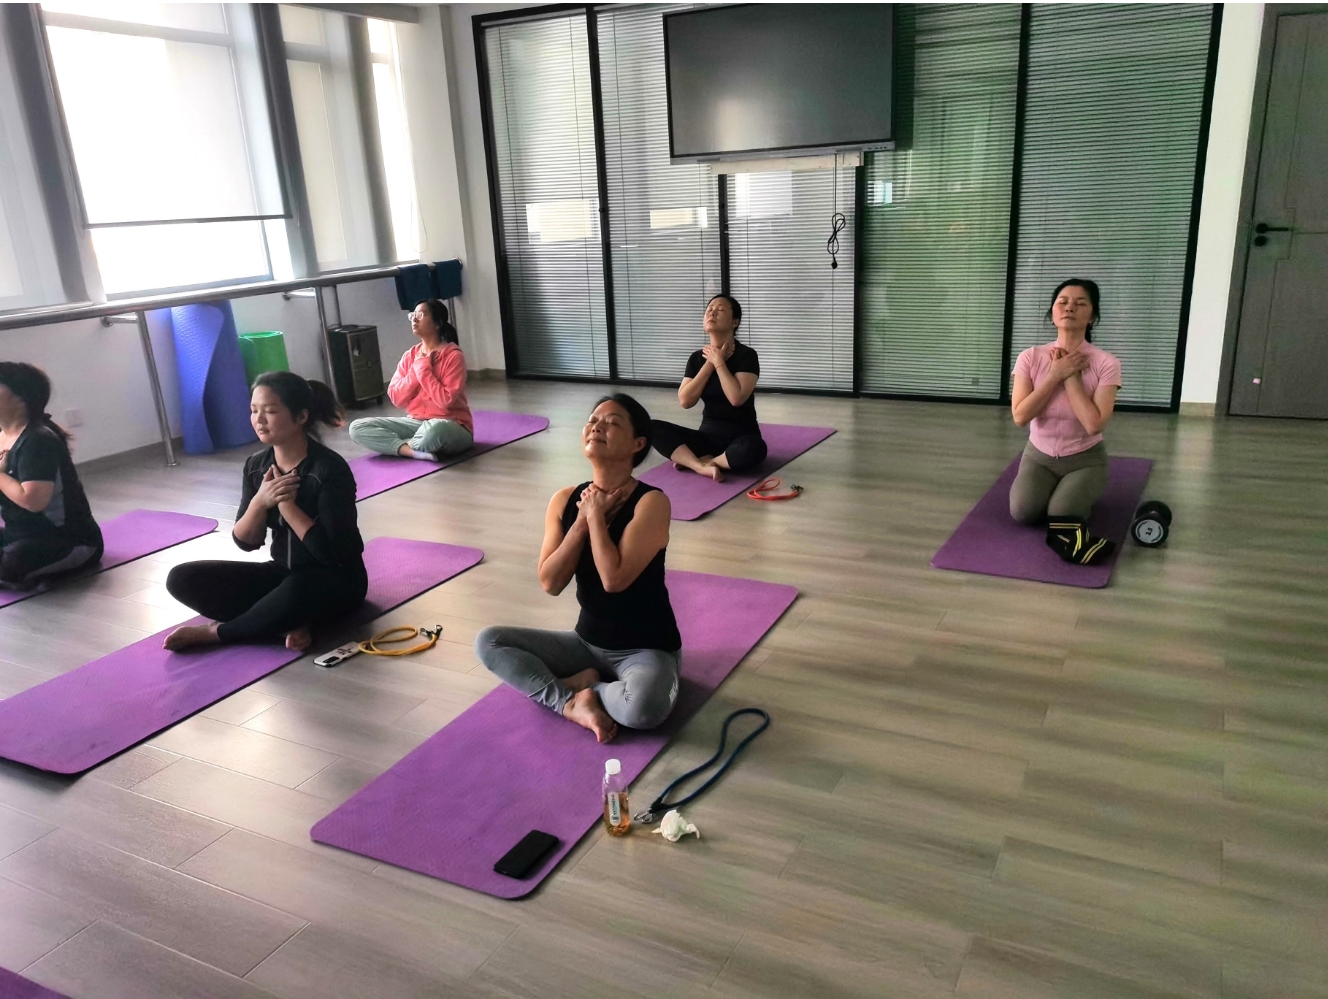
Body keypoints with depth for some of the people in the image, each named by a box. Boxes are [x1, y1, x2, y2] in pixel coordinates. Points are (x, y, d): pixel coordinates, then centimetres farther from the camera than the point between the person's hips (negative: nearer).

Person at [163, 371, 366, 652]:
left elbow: (332, 551, -24)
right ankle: (289, 622, -16)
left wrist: (286, 503, -22)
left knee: (295, 591, -41)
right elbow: (245, 541, 0)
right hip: (283, 573, 7)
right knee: (182, 579, -6)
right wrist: (260, 502, -19)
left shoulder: (329, 469, -20)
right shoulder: (256, 466, -1)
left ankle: (216, 632, -12)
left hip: (335, 581, -7)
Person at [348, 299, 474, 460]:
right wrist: (417, 369, -10)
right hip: (415, 423, 6)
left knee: (434, 429, -44)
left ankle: (404, 445, -10)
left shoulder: (453, 356, -10)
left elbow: (446, 401, -20)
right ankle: (417, 451, -23)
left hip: (451, 427, -6)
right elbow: (396, 397, -1)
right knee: (357, 428, -9)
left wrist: (423, 369, -15)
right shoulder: (410, 356, 8)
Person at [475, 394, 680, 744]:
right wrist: (582, 520, -17)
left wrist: (596, 514, -19)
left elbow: (614, 579, -29)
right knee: (488, 641, -6)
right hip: (587, 642, 5)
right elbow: (550, 583, -10)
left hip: (645, 650, -5)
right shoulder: (565, 500, -3)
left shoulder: (651, 502, -20)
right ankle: (572, 702, -13)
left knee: (642, 707, -37)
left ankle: (579, 685, -5)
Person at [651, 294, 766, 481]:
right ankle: (703, 466, -30)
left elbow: (737, 398, -24)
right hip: (707, 435, 5)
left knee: (753, 448, -40)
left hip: (739, 438, -4)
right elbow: (685, 401, -7)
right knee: (653, 428, -14)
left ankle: (691, 461, -21)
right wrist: (710, 363, -10)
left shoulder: (746, 355, -9)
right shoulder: (697, 358, 5)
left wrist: (719, 361, -14)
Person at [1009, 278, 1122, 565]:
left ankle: (1079, 493, 5)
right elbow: (1020, 416, -20)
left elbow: (1094, 423, -26)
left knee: (1059, 515, -29)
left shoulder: (1106, 364, -15)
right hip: (1039, 455, 3)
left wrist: (1071, 377, -22)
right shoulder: (1031, 357, -10)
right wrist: (1056, 375, -22)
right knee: (1022, 512, -22)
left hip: (1085, 459, -3)